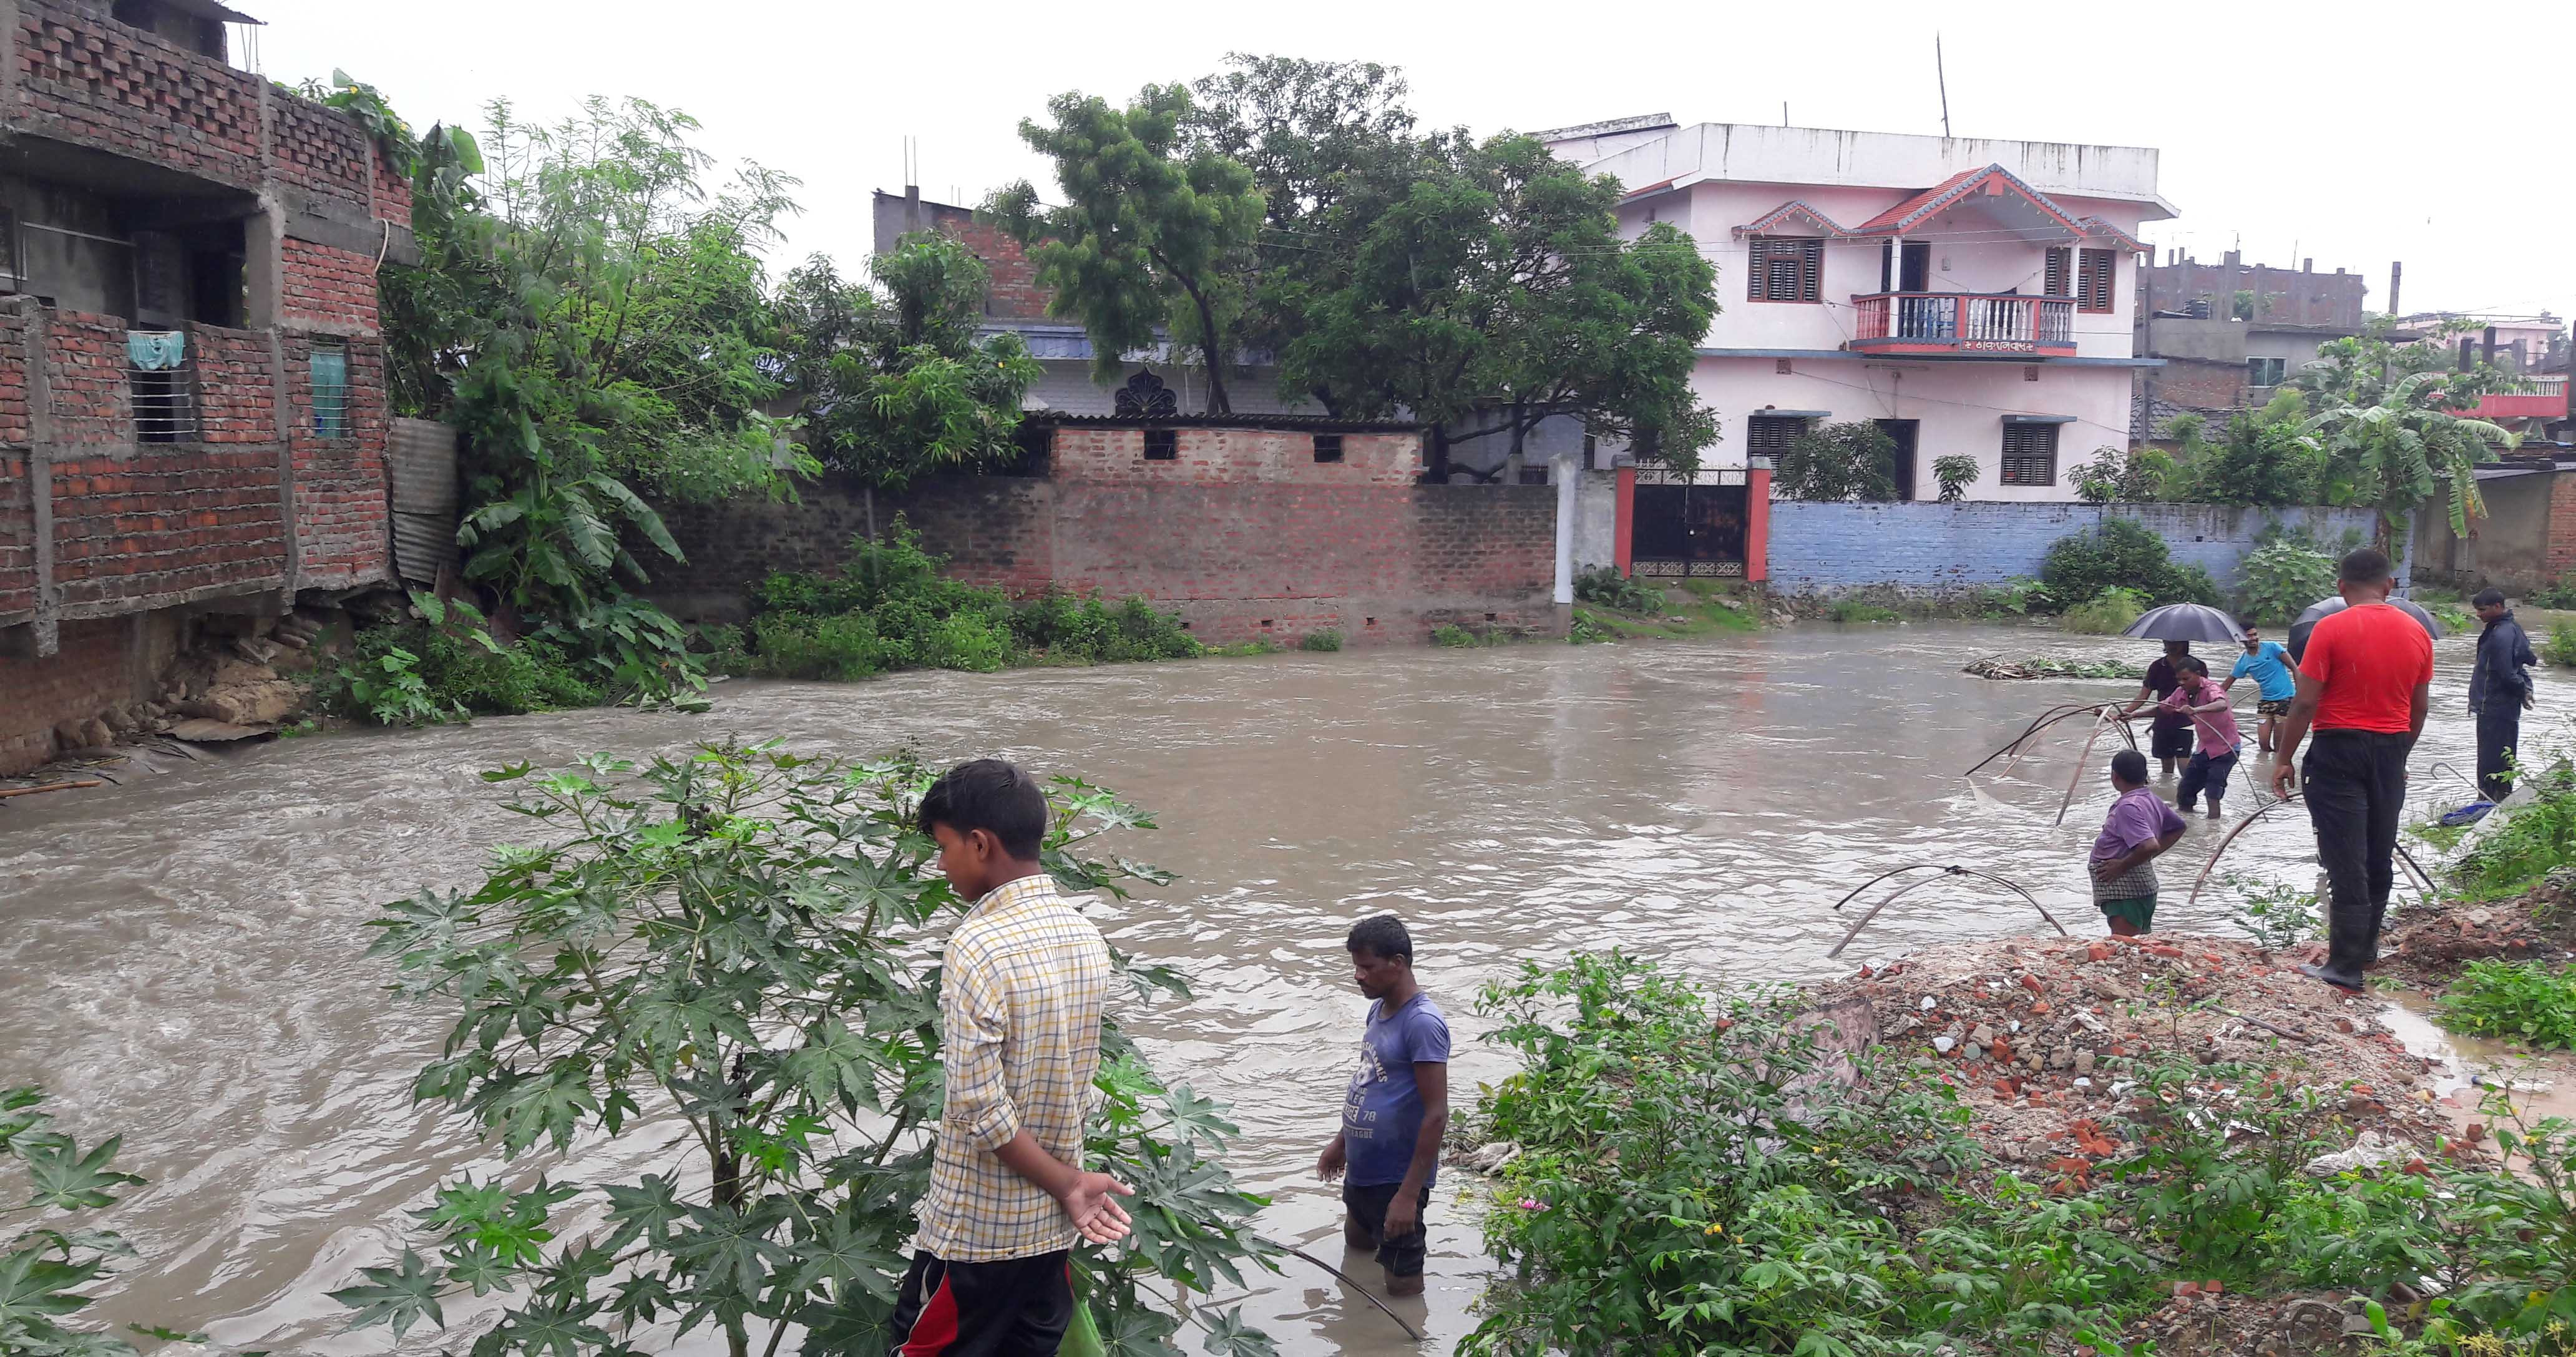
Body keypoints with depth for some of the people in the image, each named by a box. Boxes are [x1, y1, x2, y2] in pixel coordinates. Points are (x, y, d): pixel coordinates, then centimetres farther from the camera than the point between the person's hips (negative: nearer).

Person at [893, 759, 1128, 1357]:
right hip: (1056, 1221, 6)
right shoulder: (1086, 936, 1)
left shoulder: (975, 947, -22)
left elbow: (981, 1109, -22)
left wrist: (1065, 1184, -13)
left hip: (977, 1226, -6)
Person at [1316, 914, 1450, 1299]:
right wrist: (1341, 1141, 26)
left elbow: (1436, 1115, -25)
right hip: (1362, 1169, 9)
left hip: (1396, 1178, -9)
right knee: (1357, 1242, 28)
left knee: (1402, 1288, 4)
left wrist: (1409, 1194, -25)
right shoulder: (1379, 1007, 6)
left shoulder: (1423, 1023, -23)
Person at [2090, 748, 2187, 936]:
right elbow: (2178, 827, 25)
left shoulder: (2127, 807, -20)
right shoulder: (2152, 800, 10)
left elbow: (2150, 846, -30)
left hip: (2124, 889, -11)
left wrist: (2121, 866, -17)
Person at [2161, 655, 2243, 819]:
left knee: (2213, 793, -15)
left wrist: (2195, 710, -61)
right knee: (2183, 796, 8)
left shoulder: (2211, 689, -23)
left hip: (2225, 748, -7)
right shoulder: (2182, 693, -2)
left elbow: (2222, 705, -45)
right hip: (2204, 748, 7)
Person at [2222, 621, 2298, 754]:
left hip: (2285, 699, -4)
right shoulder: (2243, 662, 5)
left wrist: (2299, 693, -13)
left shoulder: (2272, 647, -6)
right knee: (2263, 744, -1)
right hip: (2265, 701, 4)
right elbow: (2225, 687, 9)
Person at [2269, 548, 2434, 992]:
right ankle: (2366, 947, 30)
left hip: (2340, 749, -5)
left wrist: (2285, 760, -5)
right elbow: (2419, 708, 11)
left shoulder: (2330, 630, -12)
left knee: (2345, 862, -5)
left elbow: (2305, 703, -14)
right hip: (2391, 750, 5)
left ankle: (2345, 966, -5)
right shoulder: (2417, 633, 5)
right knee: (2379, 856, 17)